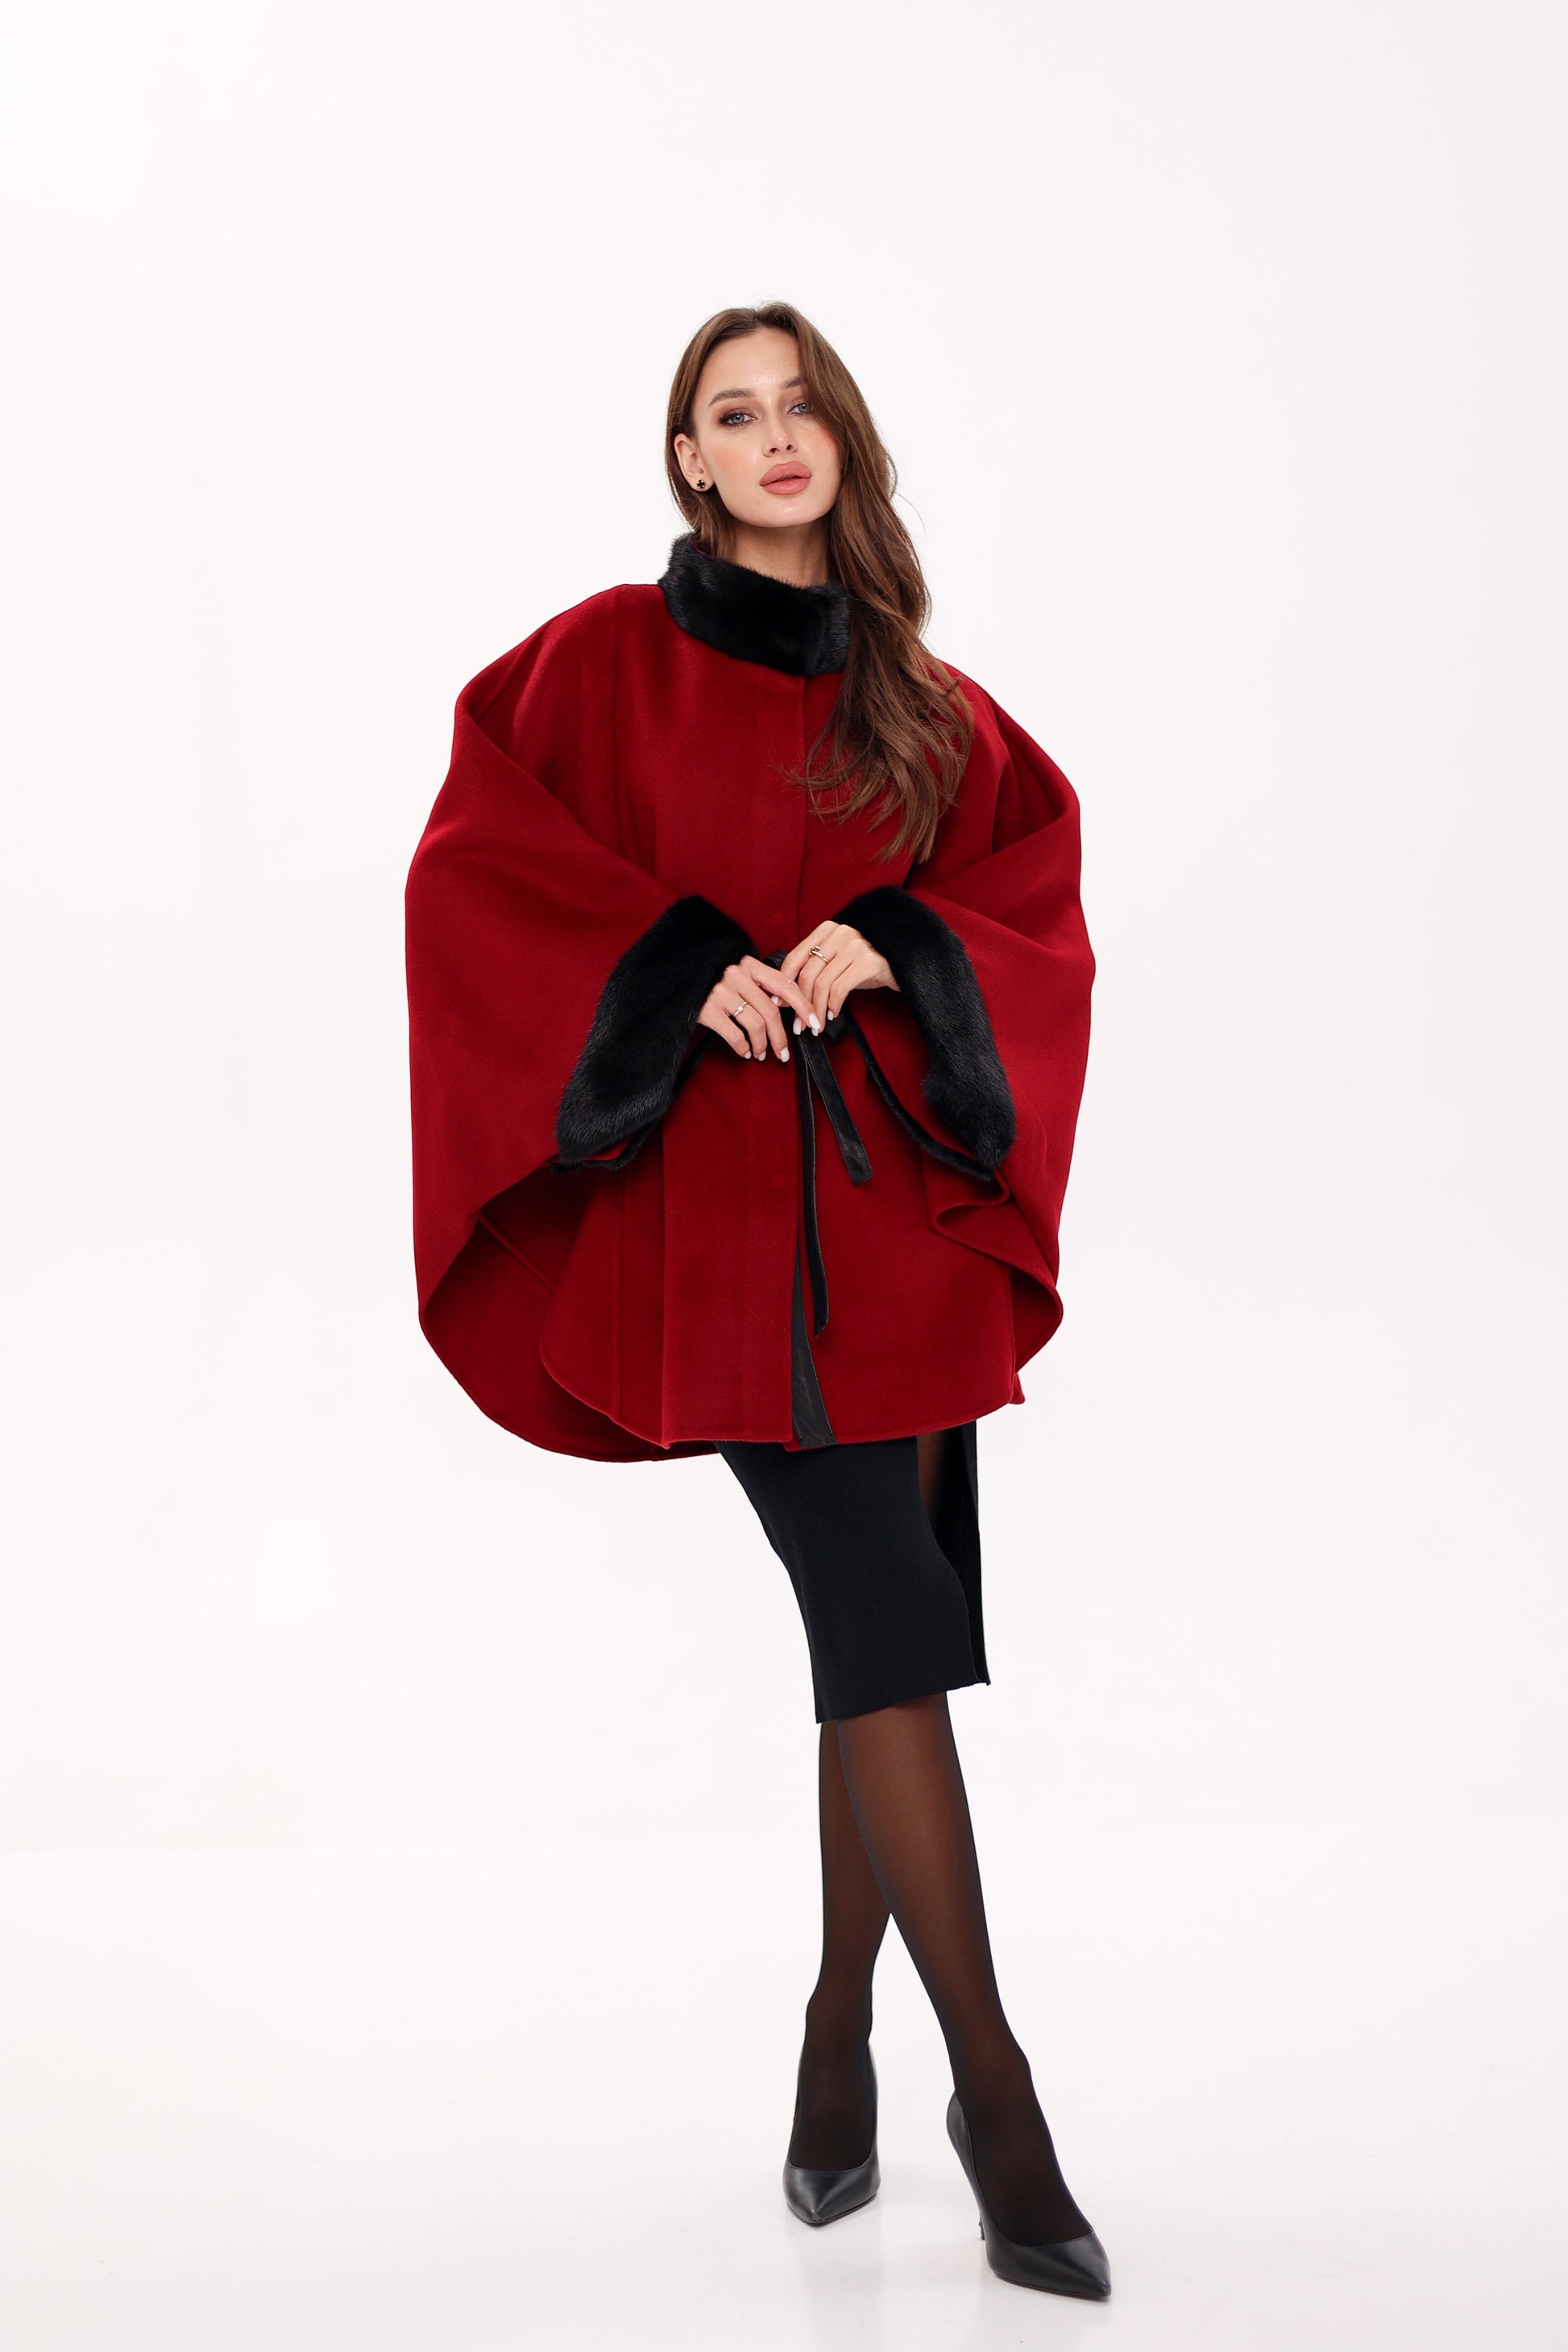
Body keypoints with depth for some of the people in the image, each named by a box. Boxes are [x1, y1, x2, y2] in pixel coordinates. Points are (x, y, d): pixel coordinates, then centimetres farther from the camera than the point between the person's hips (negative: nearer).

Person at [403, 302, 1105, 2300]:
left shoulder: (922, 703, 15)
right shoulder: (610, 661, 3)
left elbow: (1039, 903, 10)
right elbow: (475, 870, -4)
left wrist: (893, 941, -9)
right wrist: (680, 966, -15)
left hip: (903, 1189, 4)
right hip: (726, 1195, -4)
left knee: (881, 1636, 6)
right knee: (884, 1617, -12)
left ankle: (841, 2044, 23)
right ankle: (992, 2080, -5)